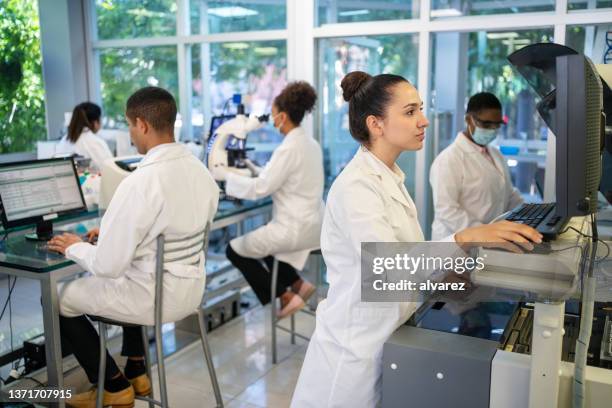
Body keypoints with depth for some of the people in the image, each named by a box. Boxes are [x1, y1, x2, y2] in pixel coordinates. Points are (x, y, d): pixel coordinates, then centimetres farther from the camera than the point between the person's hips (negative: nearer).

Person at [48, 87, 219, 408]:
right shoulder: (200, 170, -3)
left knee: (60, 300, 16)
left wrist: (74, 247, -2)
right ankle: (136, 371, 39)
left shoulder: (140, 182, -27)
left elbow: (107, 265, -22)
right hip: (191, 288, 7)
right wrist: (111, 231, 14)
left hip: (156, 296, -7)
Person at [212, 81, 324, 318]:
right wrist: (254, 169, 17)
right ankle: (298, 285, 21)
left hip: (295, 227, -10)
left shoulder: (289, 148, -21)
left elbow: (260, 189, -20)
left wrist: (227, 175, -8)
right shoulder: (310, 143, 8)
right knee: (257, 240, 30)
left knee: (235, 250, 8)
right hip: (311, 224, 10)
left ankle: (286, 297, 10)